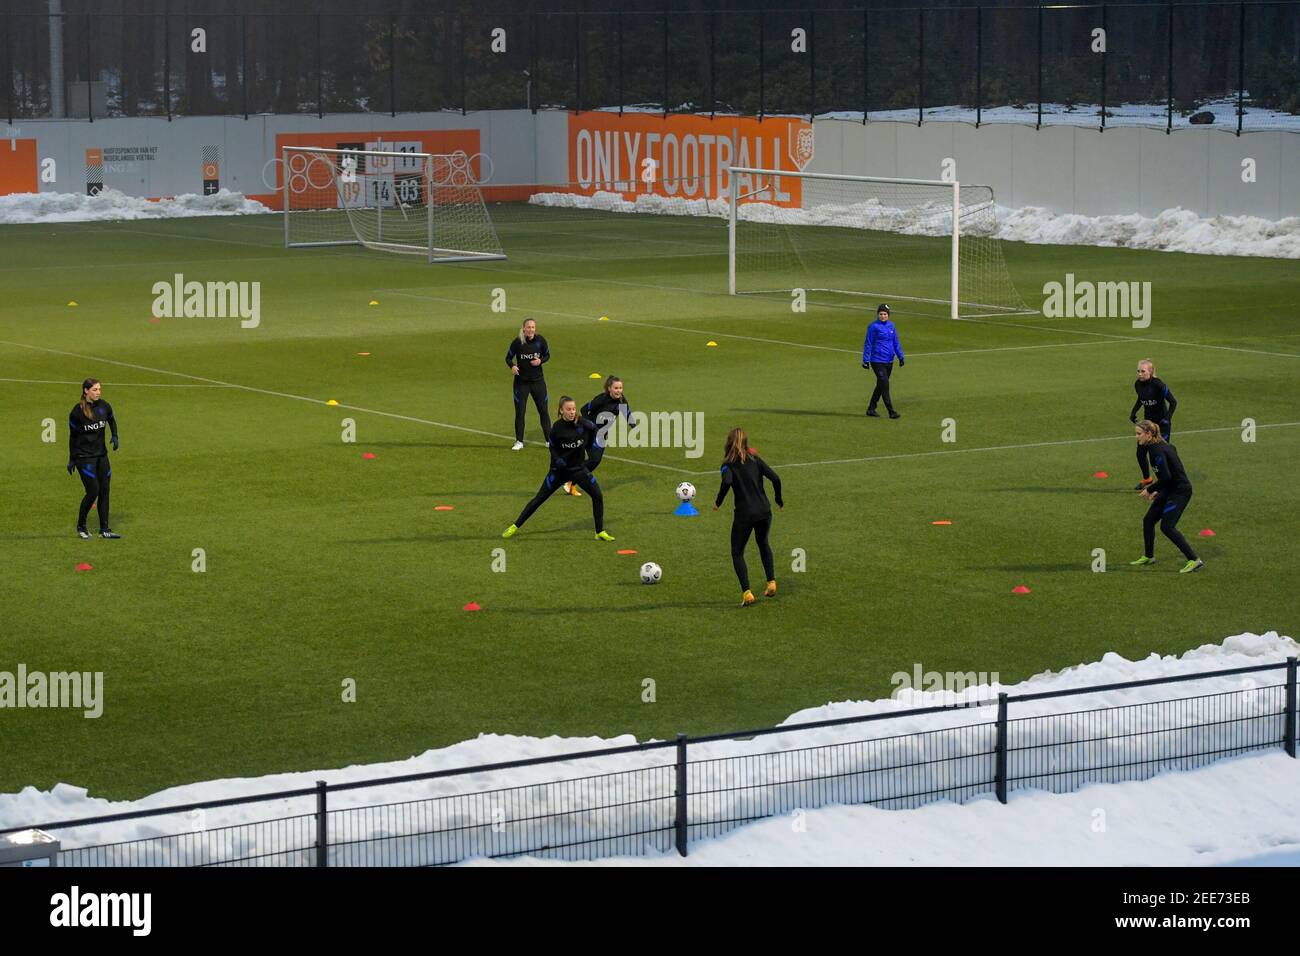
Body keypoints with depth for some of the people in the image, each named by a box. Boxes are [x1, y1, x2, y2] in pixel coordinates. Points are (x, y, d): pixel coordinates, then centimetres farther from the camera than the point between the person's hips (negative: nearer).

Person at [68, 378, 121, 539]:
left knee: (104, 491, 3)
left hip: (101, 455, 5)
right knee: (93, 491, -11)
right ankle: (81, 526, 8)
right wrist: (71, 460, 3)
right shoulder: (77, 411, -12)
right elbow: (72, 436, -2)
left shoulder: (104, 406, 0)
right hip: (83, 457, -5)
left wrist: (115, 436, 5)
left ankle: (104, 529, 11)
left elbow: (112, 421, 22)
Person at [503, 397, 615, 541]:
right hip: (559, 469, -2)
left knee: (597, 496, -9)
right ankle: (515, 527, 13)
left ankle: (600, 532, 4)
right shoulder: (557, 427, -17)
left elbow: (593, 429, 10)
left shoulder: (583, 424, -14)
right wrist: (557, 460, -19)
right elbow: (552, 447, -2)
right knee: (538, 499, 2)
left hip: (579, 468, 2)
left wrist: (587, 446, 14)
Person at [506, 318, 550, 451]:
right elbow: (508, 357, -2)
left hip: (538, 380, 2)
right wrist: (512, 366, -22)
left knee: (543, 410, 7)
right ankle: (519, 441, 11)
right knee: (519, 411, 0)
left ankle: (549, 439, 19)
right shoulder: (517, 341, -12)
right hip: (521, 381, -2)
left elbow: (547, 355, 8)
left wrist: (540, 361, -13)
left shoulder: (540, 341, -6)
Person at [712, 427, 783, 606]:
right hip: (764, 512, 4)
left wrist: (718, 502, -9)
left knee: (737, 553, 10)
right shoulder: (755, 459, 6)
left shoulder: (728, 464, -4)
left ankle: (746, 592, -4)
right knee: (763, 544, 30)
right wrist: (778, 499, 13)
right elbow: (775, 479, -2)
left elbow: (727, 482, -24)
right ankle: (771, 582, 23)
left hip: (744, 514, -4)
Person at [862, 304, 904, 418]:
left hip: (889, 361, 6)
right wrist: (865, 360, -9)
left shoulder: (891, 326, 9)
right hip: (877, 361, -6)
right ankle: (891, 411, -9)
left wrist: (901, 356, 13)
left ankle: (871, 409, 23)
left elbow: (896, 342, 17)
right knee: (885, 385, -10)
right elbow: (868, 344, -6)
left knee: (880, 386, 12)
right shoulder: (874, 327, -8)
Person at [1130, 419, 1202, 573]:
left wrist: (1150, 489, -14)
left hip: (1180, 491, -10)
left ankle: (1195, 560, -11)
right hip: (1169, 491, 10)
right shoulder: (1161, 446, 10)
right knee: (1148, 520, 14)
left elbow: (1166, 476, -26)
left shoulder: (1157, 450, -20)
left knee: (1167, 526, -13)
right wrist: (1158, 491, 15)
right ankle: (1148, 556, 30)